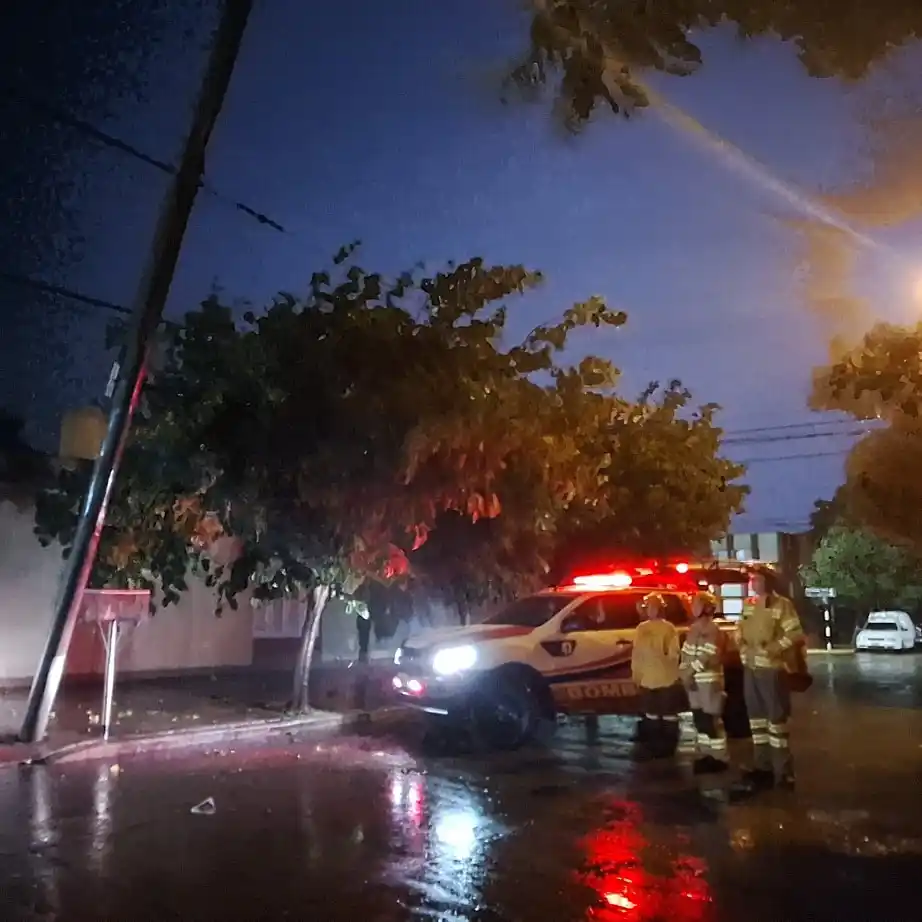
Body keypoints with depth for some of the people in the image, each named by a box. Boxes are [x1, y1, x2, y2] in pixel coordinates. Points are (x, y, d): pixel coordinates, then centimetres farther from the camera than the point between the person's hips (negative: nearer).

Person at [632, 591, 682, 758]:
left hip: (667, 679, -4)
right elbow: (636, 653, 3)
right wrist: (636, 674, 3)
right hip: (647, 679, 4)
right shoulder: (641, 628, 4)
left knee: (669, 714, 5)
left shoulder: (668, 628, -6)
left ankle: (668, 746, 13)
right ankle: (654, 746, 22)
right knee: (651, 714, 13)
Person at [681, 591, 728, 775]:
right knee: (699, 719, 13)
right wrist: (685, 673, 2)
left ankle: (719, 757, 3)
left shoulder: (713, 630, -12)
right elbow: (685, 653, 13)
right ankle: (705, 754, 23)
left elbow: (706, 656, -20)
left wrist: (690, 671, -19)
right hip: (694, 681, 8)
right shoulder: (693, 628, 15)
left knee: (712, 720, -5)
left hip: (710, 681, -8)